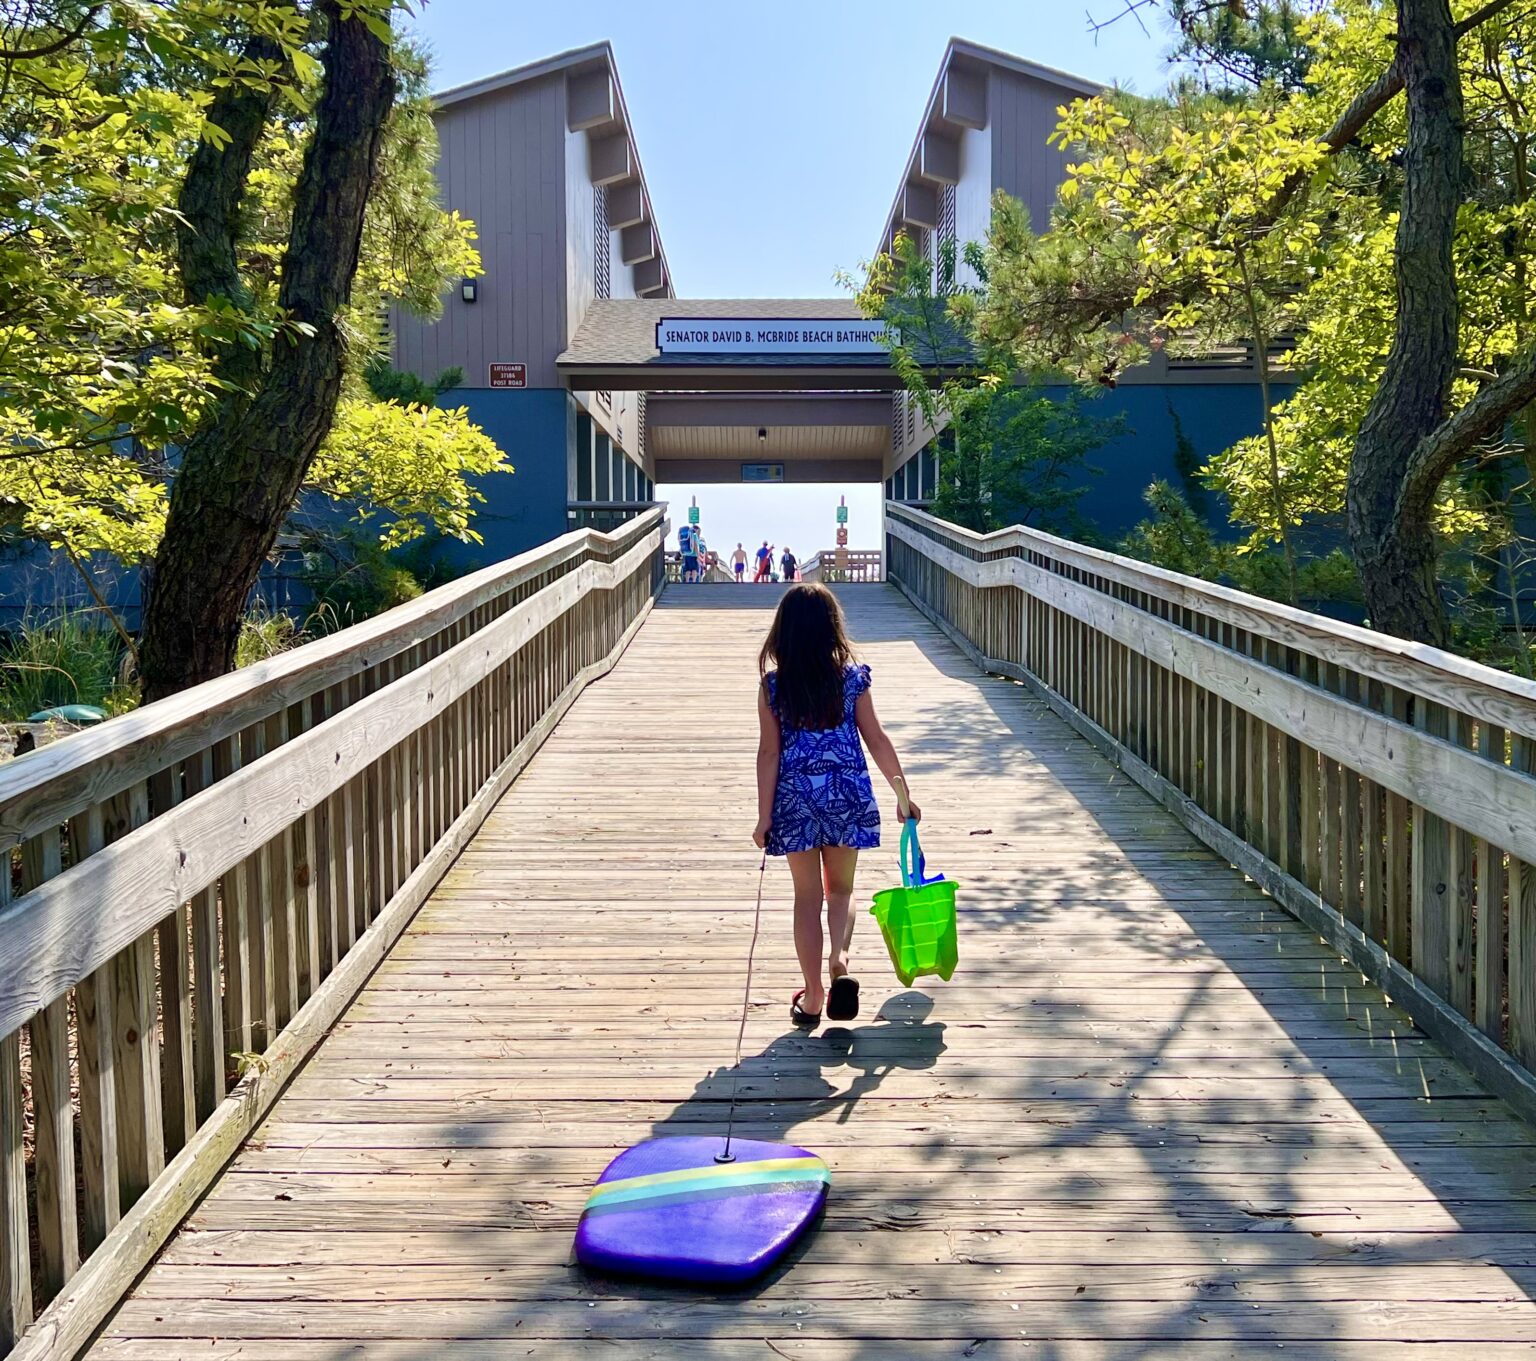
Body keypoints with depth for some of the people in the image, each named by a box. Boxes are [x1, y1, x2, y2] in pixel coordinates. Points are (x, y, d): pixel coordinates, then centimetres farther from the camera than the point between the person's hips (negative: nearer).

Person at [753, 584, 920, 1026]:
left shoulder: (772, 685, -6)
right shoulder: (852, 678, -4)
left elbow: (769, 753, -6)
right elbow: (877, 741, -1)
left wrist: (765, 816, -2)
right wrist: (903, 795, 9)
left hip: (795, 800, -1)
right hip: (847, 796, 1)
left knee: (807, 896, 11)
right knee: (841, 889, 16)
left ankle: (812, 997, 15)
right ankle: (839, 962, -11)